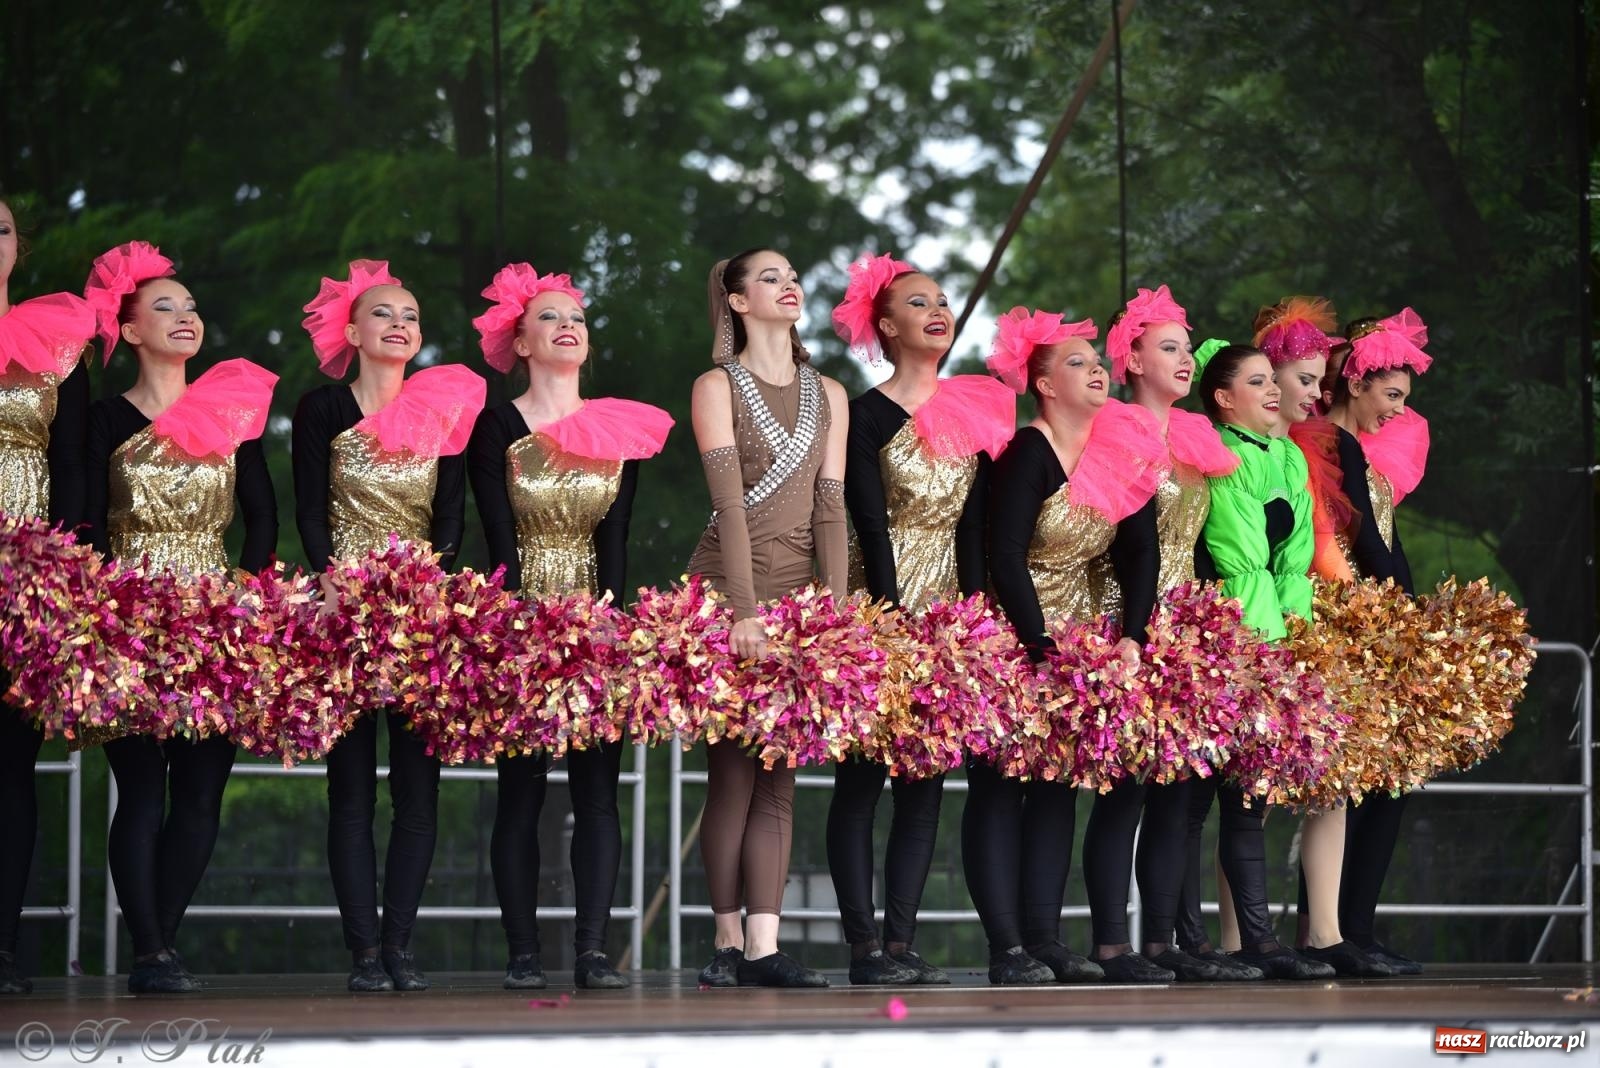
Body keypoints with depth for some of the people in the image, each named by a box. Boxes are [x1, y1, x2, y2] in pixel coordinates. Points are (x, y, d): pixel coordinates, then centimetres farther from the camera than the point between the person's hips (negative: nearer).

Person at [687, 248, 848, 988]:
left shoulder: (829, 396, 14)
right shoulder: (717, 387, 1)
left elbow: (829, 508, 7)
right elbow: (730, 503, -10)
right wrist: (746, 612, -19)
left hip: (795, 596, 4)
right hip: (724, 593, -4)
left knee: (779, 778, -1)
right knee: (733, 772, -4)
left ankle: (764, 949, -4)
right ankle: (729, 941, 1)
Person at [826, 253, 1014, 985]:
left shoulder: (975, 410, 12)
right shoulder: (868, 415, -3)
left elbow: (974, 526, 9)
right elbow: (870, 525, -11)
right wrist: (895, 617, -18)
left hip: (949, 608, 5)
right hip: (880, 607, -5)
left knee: (926, 781, 3)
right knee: (864, 774, -5)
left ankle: (902, 940, 4)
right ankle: (864, 946, -4)